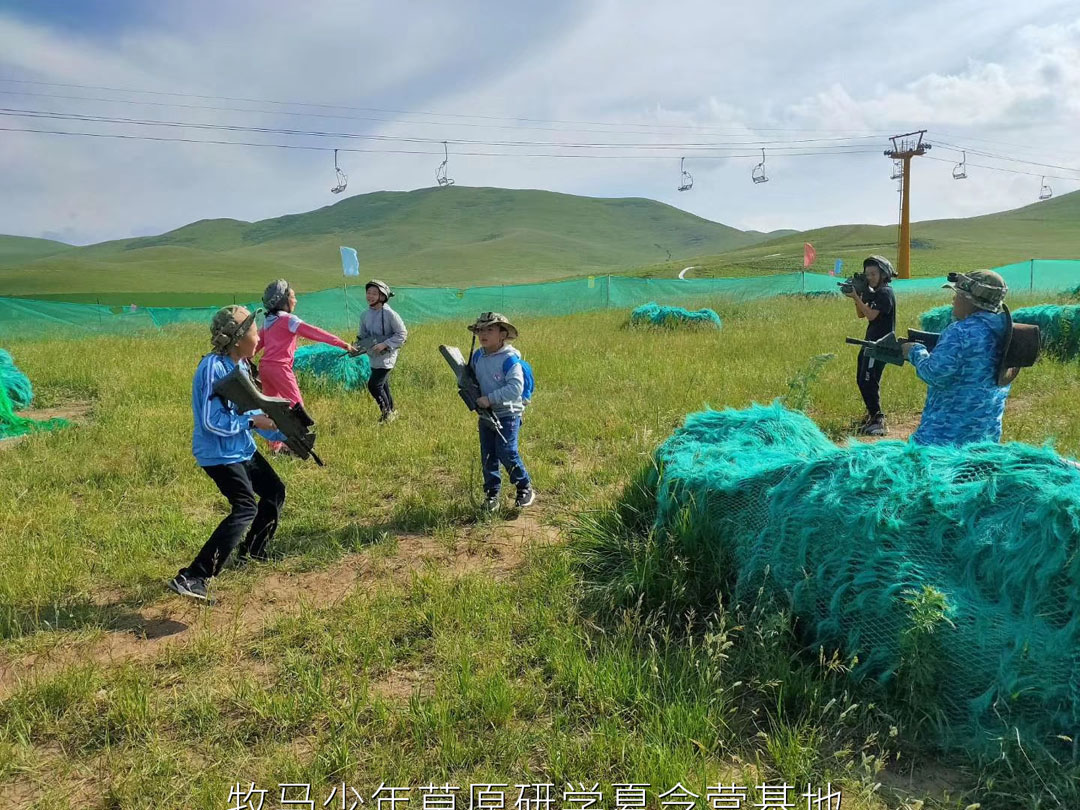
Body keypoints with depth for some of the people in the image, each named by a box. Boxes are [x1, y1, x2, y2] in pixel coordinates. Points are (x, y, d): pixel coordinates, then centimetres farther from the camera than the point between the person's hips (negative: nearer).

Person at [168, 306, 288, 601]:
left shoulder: (241, 365, 6)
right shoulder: (214, 367, -23)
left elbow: (249, 410, 13)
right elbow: (212, 421, -26)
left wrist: (282, 434, 6)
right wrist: (253, 422, -22)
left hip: (242, 449, 10)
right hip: (218, 454, -10)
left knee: (275, 492, 18)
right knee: (246, 508, -19)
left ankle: (252, 551, 38)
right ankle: (192, 578, -18)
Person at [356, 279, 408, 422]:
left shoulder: (389, 314, -16)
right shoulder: (365, 315, 4)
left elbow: (402, 333, -13)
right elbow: (362, 336, 13)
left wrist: (385, 344, -21)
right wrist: (357, 347, -8)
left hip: (386, 356, -7)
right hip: (374, 357, 7)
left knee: (374, 385, -13)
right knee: (383, 386, 16)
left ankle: (387, 412, 6)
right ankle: (392, 412, 33)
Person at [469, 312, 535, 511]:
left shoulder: (509, 358, -17)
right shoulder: (477, 356, 4)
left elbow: (516, 387, -26)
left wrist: (490, 399, -28)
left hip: (508, 414, -6)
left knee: (506, 452, -11)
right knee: (488, 456, 8)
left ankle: (525, 488, 9)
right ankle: (491, 494, 21)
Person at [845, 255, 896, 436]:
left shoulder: (885, 293, -13)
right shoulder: (874, 292, 15)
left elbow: (871, 315, -21)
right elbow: (861, 314, 16)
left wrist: (857, 297, -17)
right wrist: (857, 297, 2)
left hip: (880, 344, -10)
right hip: (871, 342, 10)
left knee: (869, 382, -15)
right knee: (862, 380, 14)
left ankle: (877, 420, -11)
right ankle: (872, 415, 26)